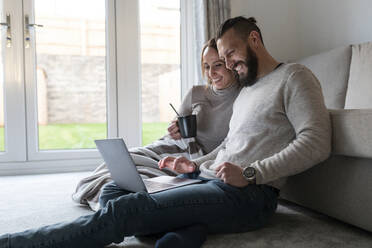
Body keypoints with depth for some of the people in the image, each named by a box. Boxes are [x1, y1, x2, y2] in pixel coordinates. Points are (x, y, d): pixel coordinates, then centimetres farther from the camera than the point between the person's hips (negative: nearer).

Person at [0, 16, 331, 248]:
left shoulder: (293, 77, -1)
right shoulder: (245, 91, 25)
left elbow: (317, 141, -13)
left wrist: (250, 174, -19)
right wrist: (196, 165, 11)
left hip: (248, 195, -9)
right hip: (211, 180, 10)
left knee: (125, 210, -22)